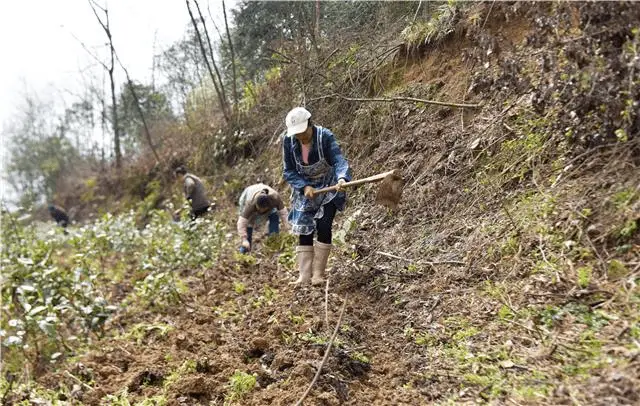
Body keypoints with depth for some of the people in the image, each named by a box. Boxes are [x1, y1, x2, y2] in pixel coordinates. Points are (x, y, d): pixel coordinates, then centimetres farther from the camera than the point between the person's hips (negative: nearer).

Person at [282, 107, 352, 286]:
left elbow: (338, 160, -34)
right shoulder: (288, 141, -14)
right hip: (305, 189, 3)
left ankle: (318, 273, 0)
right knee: (304, 230, -2)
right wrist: (304, 186, -24)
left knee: (324, 227, -12)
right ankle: (304, 275, 2)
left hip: (328, 188, -3)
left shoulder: (325, 136, -23)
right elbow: (289, 171, -8)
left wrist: (342, 178, -55)